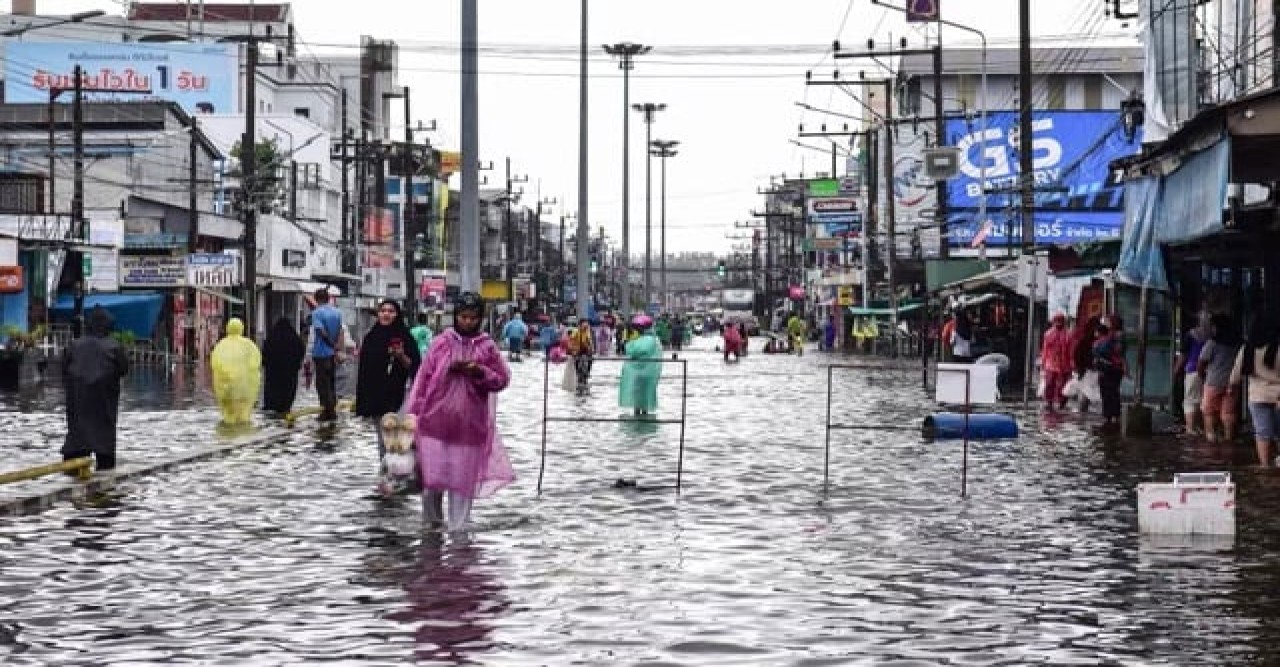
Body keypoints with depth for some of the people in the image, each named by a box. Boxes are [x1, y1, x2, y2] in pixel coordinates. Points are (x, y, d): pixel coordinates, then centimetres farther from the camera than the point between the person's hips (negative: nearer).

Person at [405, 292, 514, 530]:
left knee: (463, 479, 4)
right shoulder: (441, 343, 2)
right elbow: (423, 377, 4)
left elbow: (502, 379, 5)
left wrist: (480, 372, -13)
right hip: (435, 421, 0)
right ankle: (433, 519, 25)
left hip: (469, 426, 0)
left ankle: (458, 528, 13)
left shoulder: (487, 347, 2)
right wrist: (415, 410, 1)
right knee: (432, 475, 3)